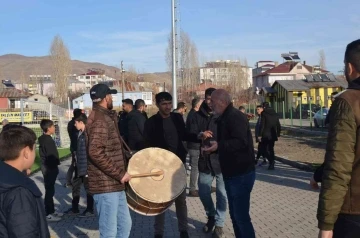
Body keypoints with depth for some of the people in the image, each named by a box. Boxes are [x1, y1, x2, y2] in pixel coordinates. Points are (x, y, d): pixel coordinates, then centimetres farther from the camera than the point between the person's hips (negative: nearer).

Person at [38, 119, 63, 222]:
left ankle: (51, 211, 24)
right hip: (49, 167, -10)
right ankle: (48, 214, 0)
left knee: (50, 190, 15)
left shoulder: (44, 139, 12)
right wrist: (55, 167, -14)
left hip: (47, 167, 10)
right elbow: (51, 155, -21)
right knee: (49, 191, -5)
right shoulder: (47, 140, -18)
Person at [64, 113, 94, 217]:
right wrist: (76, 163, 16)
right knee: (75, 186, 16)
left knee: (88, 188, 5)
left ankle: (90, 210, 18)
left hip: (86, 166, -9)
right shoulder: (80, 133, 8)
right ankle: (74, 208, 29)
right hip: (79, 166, 9)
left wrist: (88, 168, -20)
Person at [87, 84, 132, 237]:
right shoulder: (99, 120, -15)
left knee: (125, 224, 17)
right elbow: (96, 152, -27)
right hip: (106, 185, -10)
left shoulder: (107, 117, 18)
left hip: (115, 184, 10)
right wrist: (120, 173, -21)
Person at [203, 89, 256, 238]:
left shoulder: (236, 117, -17)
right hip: (231, 174, 10)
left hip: (241, 174, -10)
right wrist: (213, 147, 8)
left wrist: (219, 146, -35)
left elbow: (241, 142, -30)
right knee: (235, 214, 17)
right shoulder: (224, 118, 14)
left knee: (241, 217, -5)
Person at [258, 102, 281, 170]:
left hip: (265, 135, -6)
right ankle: (272, 164, 11)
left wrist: (260, 135, -13)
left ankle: (271, 161, -18)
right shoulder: (274, 113, 12)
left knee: (265, 149, 1)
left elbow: (262, 125, -14)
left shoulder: (264, 113, -8)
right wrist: (278, 133, 21)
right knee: (271, 149, 13)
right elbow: (278, 125, 14)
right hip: (273, 135, 6)